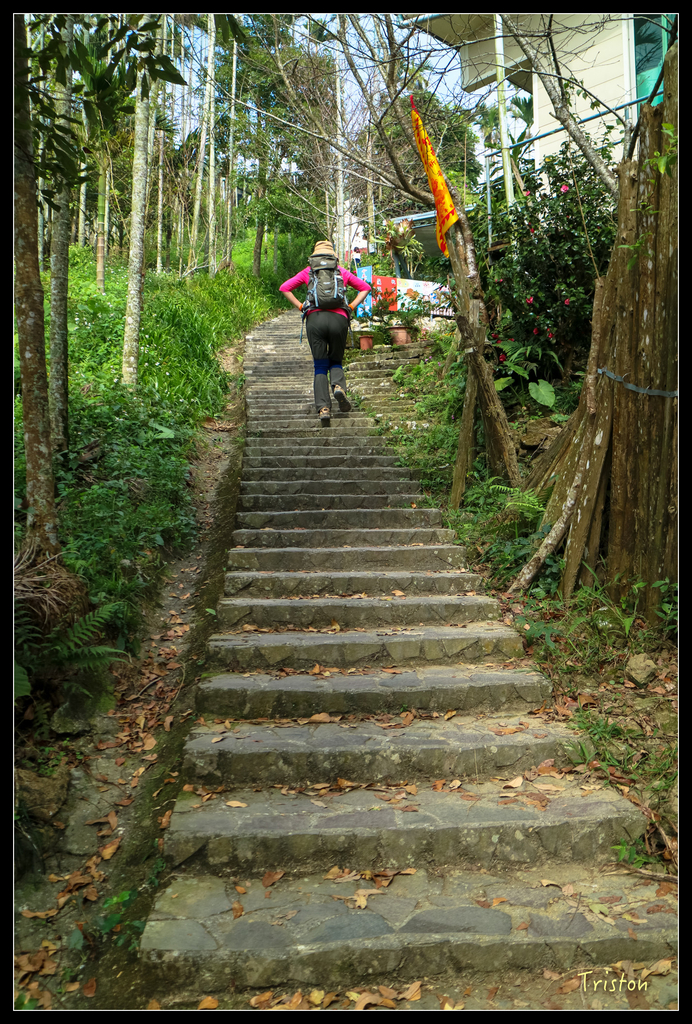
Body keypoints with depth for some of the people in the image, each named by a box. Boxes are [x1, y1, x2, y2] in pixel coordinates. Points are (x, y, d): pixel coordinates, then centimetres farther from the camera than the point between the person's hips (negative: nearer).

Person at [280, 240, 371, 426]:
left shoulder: (308, 272, 17)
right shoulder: (342, 271, 18)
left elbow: (285, 288, 13)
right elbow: (365, 287, 20)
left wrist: (300, 306, 11)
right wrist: (351, 306, 14)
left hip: (315, 318, 0)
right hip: (338, 318, 0)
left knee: (320, 366, 5)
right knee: (335, 361, 17)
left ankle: (323, 408, -10)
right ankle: (339, 386, -15)